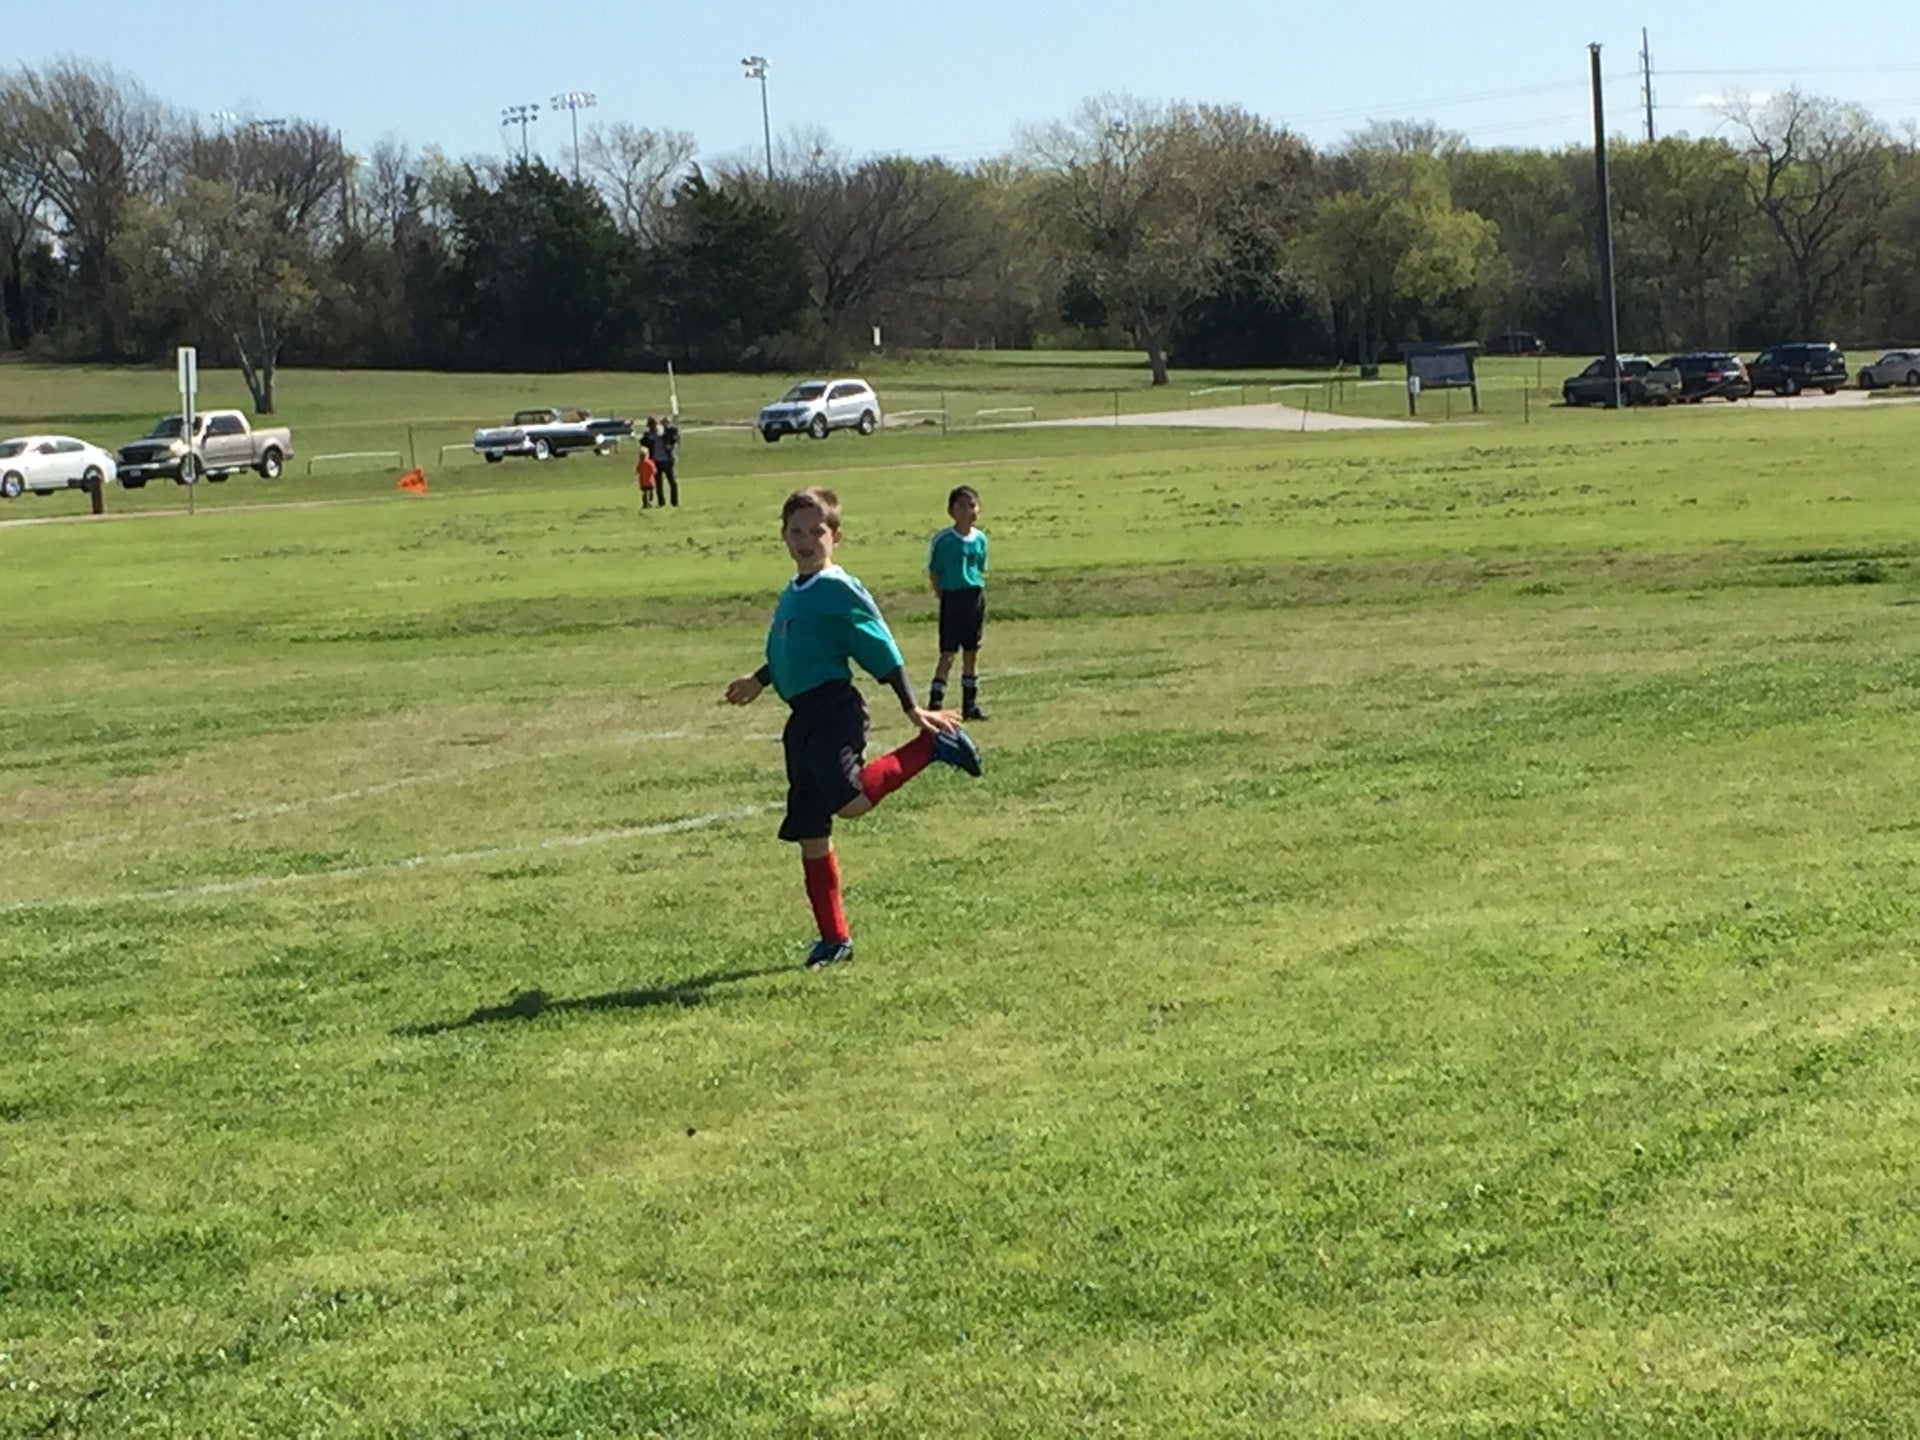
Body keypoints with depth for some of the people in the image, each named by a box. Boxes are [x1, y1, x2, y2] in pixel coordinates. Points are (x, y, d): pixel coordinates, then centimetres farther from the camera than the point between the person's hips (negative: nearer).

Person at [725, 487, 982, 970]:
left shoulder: (840, 590, -8)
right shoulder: (791, 594, 16)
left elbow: (882, 650, -8)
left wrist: (912, 708, -11)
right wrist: (758, 682, 26)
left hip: (833, 708, -8)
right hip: (802, 717, 8)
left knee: (850, 801, -31)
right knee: (808, 833, 7)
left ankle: (931, 746, -10)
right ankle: (834, 938, 15)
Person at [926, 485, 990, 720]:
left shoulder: (980, 539, 5)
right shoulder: (942, 540, -8)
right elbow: (933, 572, -2)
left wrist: (977, 591, 5)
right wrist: (942, 595, -6)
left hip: (975, 598, 5)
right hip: (951, 599, -5)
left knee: (972, 652, 11)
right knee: (948, 654, -8)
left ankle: (970, 703, 19)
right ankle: (935, 703, -5)